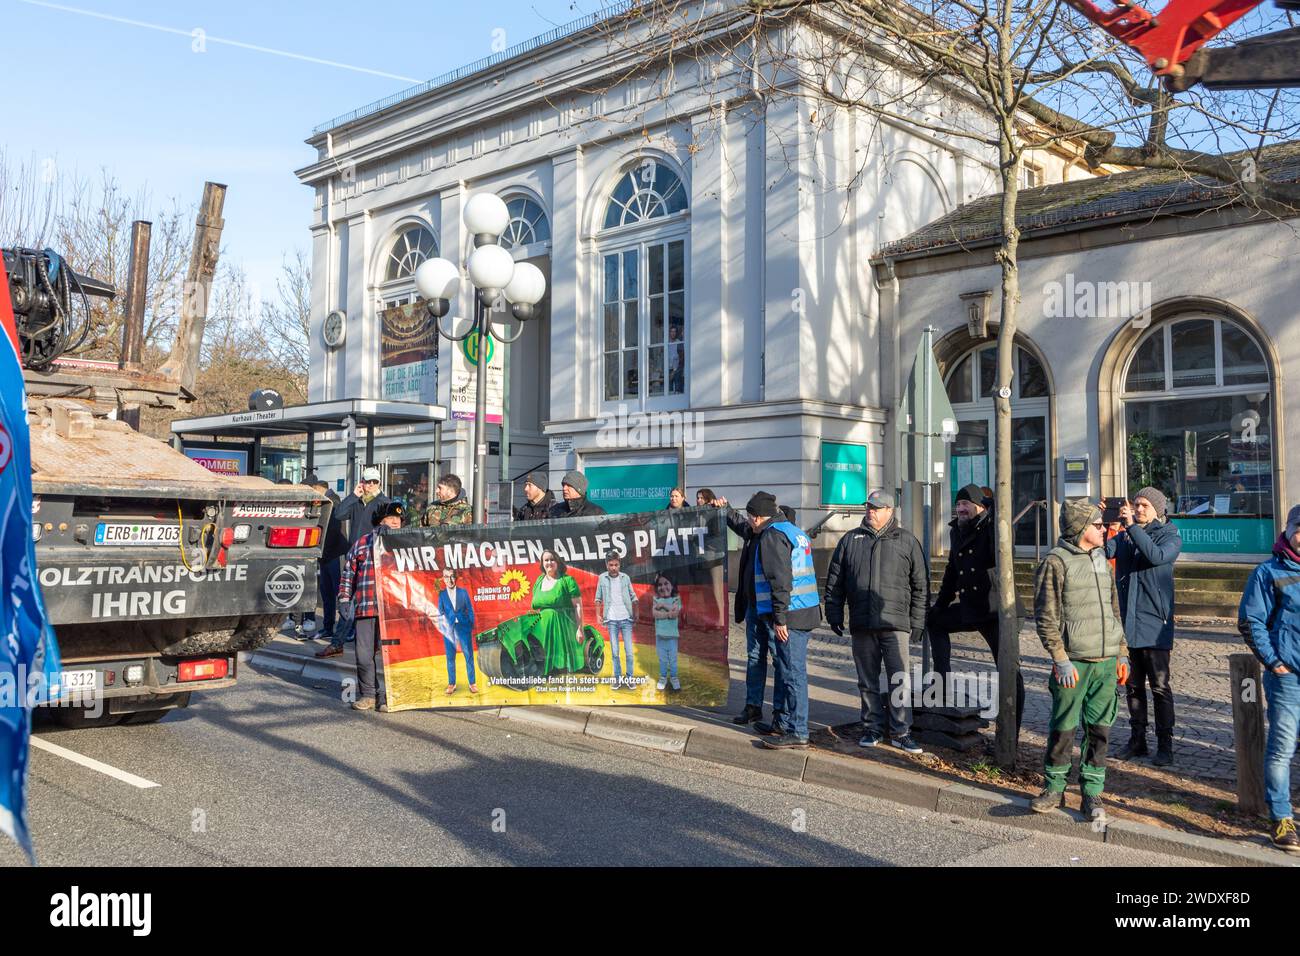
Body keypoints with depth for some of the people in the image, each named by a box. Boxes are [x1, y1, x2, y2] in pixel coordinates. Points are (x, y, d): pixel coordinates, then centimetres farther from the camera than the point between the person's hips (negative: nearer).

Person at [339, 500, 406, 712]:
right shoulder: (362, 543, 15)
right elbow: (348, 572, 17)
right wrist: (344, 598, 8)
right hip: (365, 608, 1)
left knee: (386, 653, -5)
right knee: (364, 653, 1)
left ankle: (385, 696, 3)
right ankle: (367, 694, 14)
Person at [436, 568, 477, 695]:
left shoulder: (463, 592, 3)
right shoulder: (441, 594, 3)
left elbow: (470, 609, 5)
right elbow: (440, 612, 2)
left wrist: (471, 626, 1)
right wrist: (443, 623, -12)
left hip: (464, 627, 0)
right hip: (449, 628, 0)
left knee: (469, 656, 3)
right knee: (450, 658, 6)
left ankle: (472, 683, 11)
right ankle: (451, 684, 14)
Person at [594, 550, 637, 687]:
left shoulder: (625, 578, 0)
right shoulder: (602, 578, 0)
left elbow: (633, 598, 5)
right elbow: (598, 599, 6)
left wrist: (635, 615, 0)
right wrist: (598, 615, 0)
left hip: (626, 619, 0)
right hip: (611, 620, 0)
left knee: (629, 651, -1)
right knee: (614, 652, 5)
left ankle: (630, 678, 10)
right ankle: (618, 678, 13)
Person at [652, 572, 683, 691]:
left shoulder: (676, 599, -2)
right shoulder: (656, 600, 1)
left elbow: (676, 613, -17)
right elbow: (655, 613, -14)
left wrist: (663, 605, -15)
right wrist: (669, 613, -17)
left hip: (672, 633, -1)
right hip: (660, 633, 1)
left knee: (673, 658, 5)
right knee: (662, 658, 11)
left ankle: (674, 678, 18)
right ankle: (663, 678, 21)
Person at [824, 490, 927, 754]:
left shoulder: (907, 541, 6)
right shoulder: (851, 540, 11)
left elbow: (921, 584, 6)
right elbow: (834, 580, 13)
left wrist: (918, 621, 2)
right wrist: (834, 613, 6)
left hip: (896, 623, -2)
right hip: (861, 624, 2)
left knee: (900, 681, -5)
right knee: (867, 681, 9)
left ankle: (901, 732, 4)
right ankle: (873, 729, 18)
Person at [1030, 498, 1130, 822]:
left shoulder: (1102, 561, 15)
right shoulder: (1056, 562, -7)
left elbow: (1114, 611, 20)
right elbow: (1046, 618, -10)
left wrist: (1122, 654, 15)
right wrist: (1061, 660, -16)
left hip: (1106, 662, 6)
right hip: (1074, 663, -6)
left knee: (1099, 730, 7)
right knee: (1063, 729, 1)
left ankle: (1092, 793, 16)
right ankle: (1054, 788, 16)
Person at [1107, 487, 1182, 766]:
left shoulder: (1170, 536, -3)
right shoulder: (1125, 536, 10)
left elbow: (1157, 556, -24)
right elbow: (1104, 551, -7)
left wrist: (1132, 526, -26)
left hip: (1155, 624, -5)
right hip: (1128, 624, 5)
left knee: (1160, 687, -1)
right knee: (1133, 686, 13)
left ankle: (1165, 745, 7)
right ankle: (1137, 740, 23)